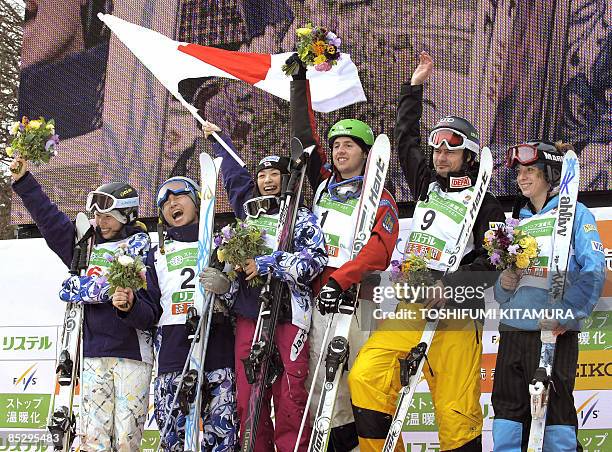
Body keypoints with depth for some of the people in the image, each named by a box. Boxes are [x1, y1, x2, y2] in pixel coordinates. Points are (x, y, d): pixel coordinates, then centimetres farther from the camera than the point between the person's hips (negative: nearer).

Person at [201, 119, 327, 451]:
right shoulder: (249, 209, 20)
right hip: (249, 314, 5)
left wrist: (268, 265, -10)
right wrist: (217, 138, 48)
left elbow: (315, 257, -8)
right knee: (249, 397, -1)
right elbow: (234, 173, 36)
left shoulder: (301, 217, 6)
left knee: (290, 398, -11)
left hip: (288, 314, -4)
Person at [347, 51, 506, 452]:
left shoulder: (486, 207, 2)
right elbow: (406, 138, 31)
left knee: (456, 413, -9)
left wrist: (450, 288, -22)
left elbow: (489, 264, -9)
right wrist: (415, 86, 34)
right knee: (365, 378, -13)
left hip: (455, 313, -5)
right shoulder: (428, 186, 20)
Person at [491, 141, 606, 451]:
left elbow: (594, 271, -11)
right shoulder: (519, 221, 20)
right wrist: (503, 284, 0)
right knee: (508, 411, 5)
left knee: (556, 411, -6)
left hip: (555, 332, -6)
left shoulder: (574, 213, 1)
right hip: (513, 330, 6)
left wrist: (566, 314, -21)